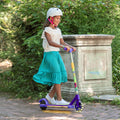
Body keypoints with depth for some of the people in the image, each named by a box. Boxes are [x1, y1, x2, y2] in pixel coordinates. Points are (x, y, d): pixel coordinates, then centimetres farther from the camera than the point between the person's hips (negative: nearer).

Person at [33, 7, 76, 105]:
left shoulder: (58, 30, 15)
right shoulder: (47, 30, -9)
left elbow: (62, 42, 12)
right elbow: (50, 42, -24)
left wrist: (71, 47, -6)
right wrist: (63, 47, -35)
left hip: (57, 54, 8)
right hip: (49, 54, -8)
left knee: (63, 75, 1)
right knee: (57, 74, -14)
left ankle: (50, 96, 13)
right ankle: (59, 99, -12)